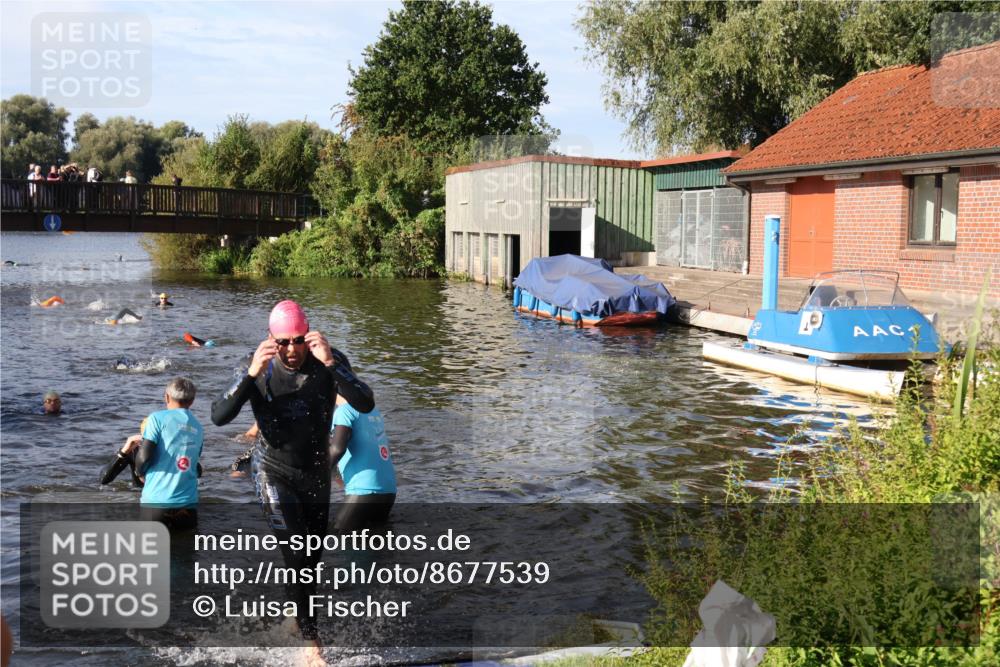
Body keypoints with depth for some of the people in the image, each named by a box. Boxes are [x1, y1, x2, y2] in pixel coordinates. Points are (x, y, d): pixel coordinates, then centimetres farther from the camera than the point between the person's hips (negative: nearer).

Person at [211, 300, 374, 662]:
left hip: (316, 472, 3)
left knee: (312, 559, 16)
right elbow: (219, 417, -25)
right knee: (296, 556, -15)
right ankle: (311, 643, -8)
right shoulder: (259, 368, -16)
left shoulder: (329, 362, -15)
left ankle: (296, 615, 42)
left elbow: (366, 405, -28)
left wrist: (330, 363, -38)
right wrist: (251, 375, -37)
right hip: (273, 471, -3)